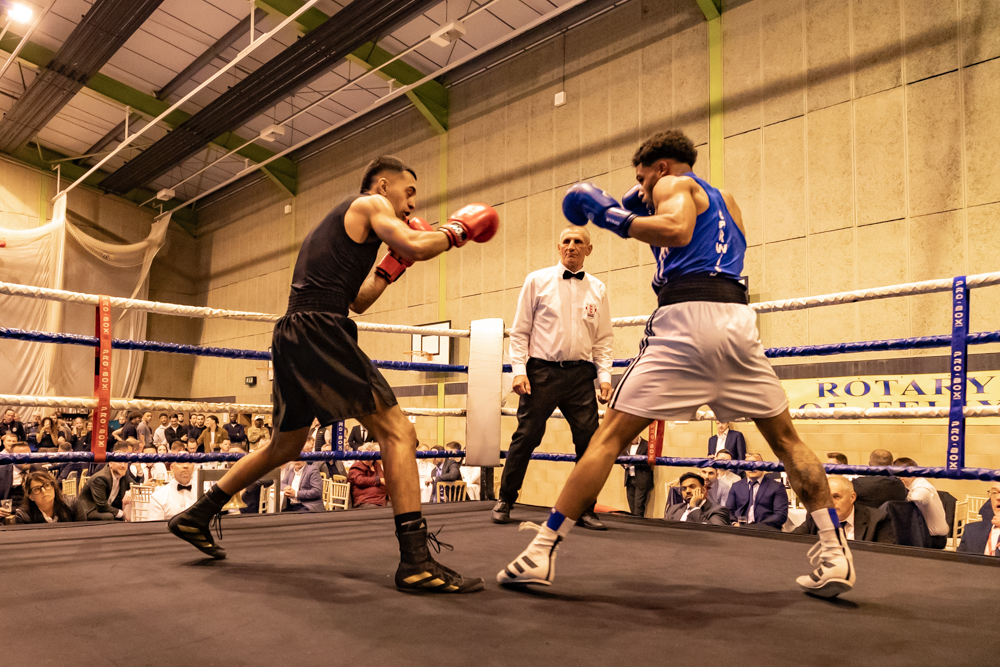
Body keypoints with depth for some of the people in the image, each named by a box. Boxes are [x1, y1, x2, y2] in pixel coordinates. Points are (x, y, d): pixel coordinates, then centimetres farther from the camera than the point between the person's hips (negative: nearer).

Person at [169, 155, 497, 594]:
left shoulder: (335, 223, 30)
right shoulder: (370, 204, 4)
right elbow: (416, 246, -13)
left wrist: (393, 263, 25)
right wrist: (456, 229, 5)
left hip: (291, 337, 10)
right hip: (319, 331, -10)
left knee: (286, 446, 24)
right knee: (397, 432, -11)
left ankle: (196, 517, 34)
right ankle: (415, 561, -16)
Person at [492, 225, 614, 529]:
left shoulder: (598, 290, 11)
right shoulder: (537, 281, 5)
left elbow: (604, 340, 12)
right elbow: (519, 331, 4)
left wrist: (605, 376, 0)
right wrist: (519, 370, -6)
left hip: (580, 373, 2)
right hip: (542, 370, -2)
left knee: (590, 441, -2)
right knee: (526, 437, 0)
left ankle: (585, 510, 11)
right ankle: (505, 500, 17)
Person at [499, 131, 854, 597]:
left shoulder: (673, 184, 12)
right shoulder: (726, 200, 33)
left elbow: (676, 230, -9)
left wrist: (610, 214, 0)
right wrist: (642, 213, 36)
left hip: (686, 315, -6)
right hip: (737, 318, 6)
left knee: (610, 436, -4)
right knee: (785, 438, 17)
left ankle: (541, 553, -3)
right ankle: (835, 556, 12)